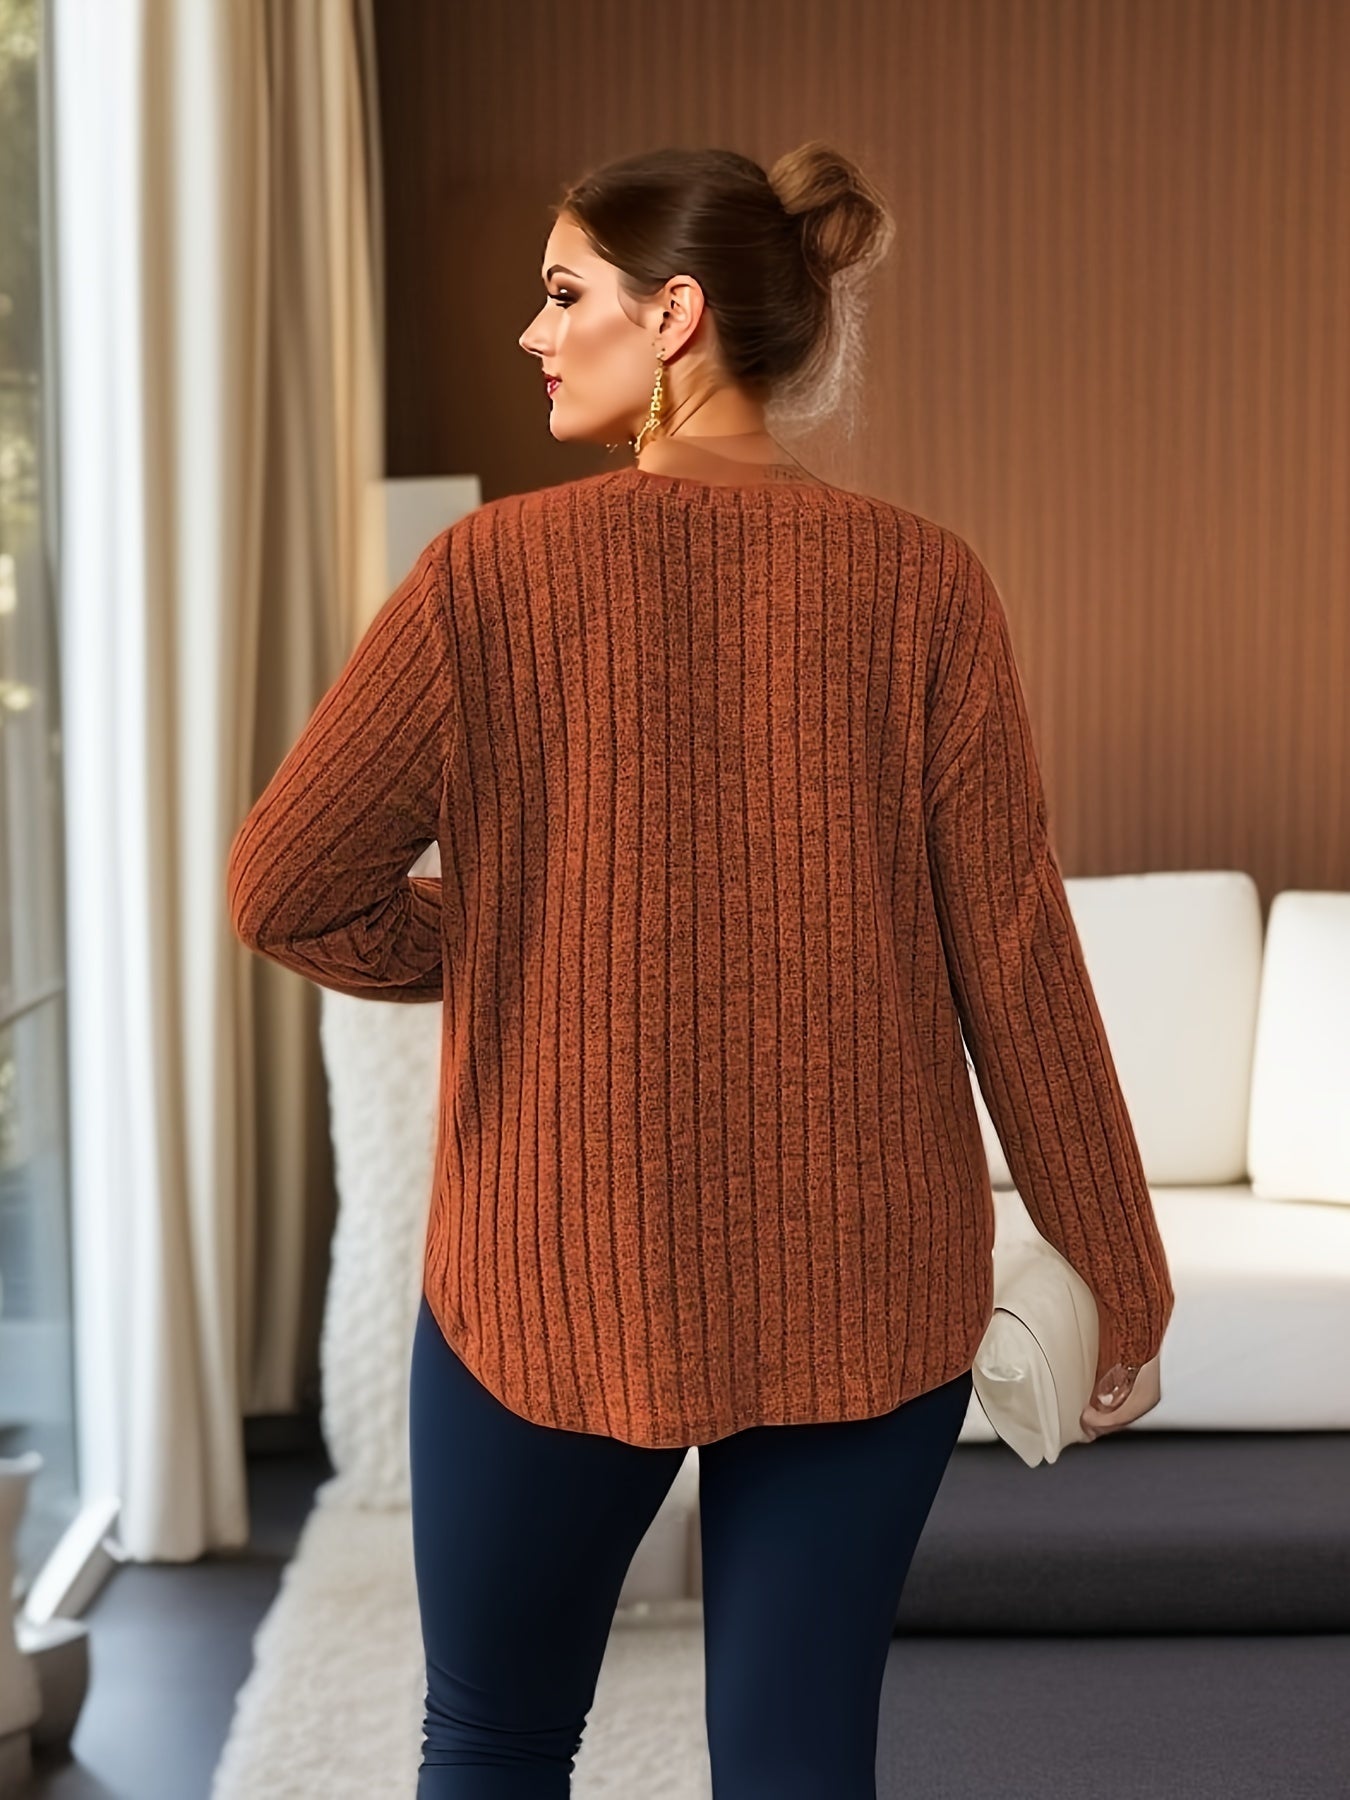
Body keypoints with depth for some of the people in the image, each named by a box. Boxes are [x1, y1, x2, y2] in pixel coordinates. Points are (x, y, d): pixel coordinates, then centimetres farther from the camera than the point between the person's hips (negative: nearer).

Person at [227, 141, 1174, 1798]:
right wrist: (1120, 1277, 4)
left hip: (560, 1274, -1)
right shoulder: (921, 583, -5)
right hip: (865, 1283, 2)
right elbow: (1014, 956, -5)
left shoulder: (499, 571, -9)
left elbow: (287, 892, -6)